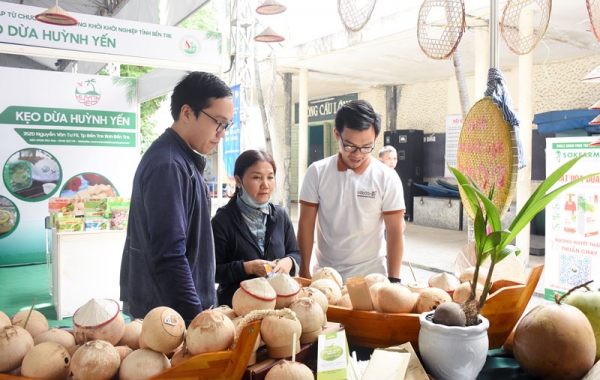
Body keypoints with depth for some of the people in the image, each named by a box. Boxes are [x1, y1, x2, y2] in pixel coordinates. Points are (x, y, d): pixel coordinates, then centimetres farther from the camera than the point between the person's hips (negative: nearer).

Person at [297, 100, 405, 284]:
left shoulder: (388, 179, -9)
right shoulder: (317, 172, -7)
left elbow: (394, 232, -6)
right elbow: (306, 224, -3)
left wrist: (393, 280, -9)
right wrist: (304, 271, -5)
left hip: (370, 275, -1)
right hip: (324, 274, 1)